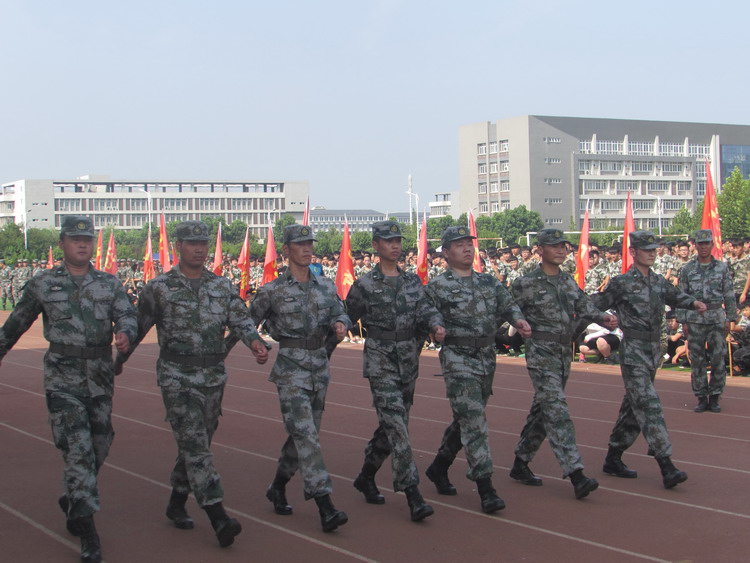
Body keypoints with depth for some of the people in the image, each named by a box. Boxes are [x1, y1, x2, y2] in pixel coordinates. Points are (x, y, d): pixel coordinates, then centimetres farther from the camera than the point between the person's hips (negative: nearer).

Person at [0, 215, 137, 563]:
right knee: (78, 449, -10)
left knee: (99, 446, 10)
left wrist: (125, 333, -26)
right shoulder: (42, 285, 2)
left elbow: (127, 315, -4)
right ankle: (87, 528, -7)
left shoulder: (109, 284, 7)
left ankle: (72, 501, 36)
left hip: (100, 377, 4)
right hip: (63, 376, -3)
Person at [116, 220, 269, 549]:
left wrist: (255, 342, -23)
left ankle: (176, 504, 32)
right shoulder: (159, 287, -4)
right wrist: (119, 360, 13)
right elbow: (138, 326, 5)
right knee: (195, 446, -12)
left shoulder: (222, 286, 7)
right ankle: (219, 519, -18)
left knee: (196, 445, 14)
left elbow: (240, 319, -3)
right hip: (177, 378, -5)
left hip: (214, 377, 5)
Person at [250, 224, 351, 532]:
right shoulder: (272, 291, -3)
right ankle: (326, 508, -18)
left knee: (304, 432, 14)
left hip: (320, 365, 6)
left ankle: (278, 487, 36)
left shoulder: (325, 285, 10)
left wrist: (340, 323, -17)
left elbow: (339, 311, 3)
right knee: (305, 434, -13)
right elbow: (248, 322, 4)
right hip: (291, 367, -6)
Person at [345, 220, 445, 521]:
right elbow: (347, 319, 2)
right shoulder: (365, 285, -5)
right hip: (381, 363, -6)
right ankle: (413, 496, -14)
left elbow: (426, 309, -1)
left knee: (391, 427, 15)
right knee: (397, 427, -13)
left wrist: (436, 325, -21)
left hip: (409, 363, 6)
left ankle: (366, 477, 34)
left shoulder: (412, 280, 10)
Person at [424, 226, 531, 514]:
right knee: (473, 422, -12)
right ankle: (486, 489, -12)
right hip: (458, 361, -6)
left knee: (466, 420, 16)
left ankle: (439, 468, 35)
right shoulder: (437, 287, -4)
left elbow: (507, 304, 2)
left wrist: (518, 319, -16)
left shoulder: (489, 282, 12)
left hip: (487, 360, 6)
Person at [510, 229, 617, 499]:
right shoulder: (526, 283, -7)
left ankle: (520, 464, 27)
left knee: (542, 411, 14)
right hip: (540, 354, -7)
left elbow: (585, 306, 9)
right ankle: (576, 474, -20)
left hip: (564, 354, 7)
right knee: (556, 410, -14)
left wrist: (603, 318, -9)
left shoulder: (569, 281, 12)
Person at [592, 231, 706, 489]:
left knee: (633, 407, 14)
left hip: (654, 351, 7)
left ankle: (613, 458, 25)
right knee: (648, 406, -14)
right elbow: (596, 306, -1)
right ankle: (667, 467, -19)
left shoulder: (659, 282, 13)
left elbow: (675, 296, 6)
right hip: (633, 352, -7)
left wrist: (693, 302, -13)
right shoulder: (621, 283, -6)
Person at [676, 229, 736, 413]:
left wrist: (730, 318, 2)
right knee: (697, 360, 3)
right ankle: (702, 398, 11)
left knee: (719, 359, -2)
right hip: (695, 320, 0)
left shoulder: (722, 267, 5)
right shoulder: (687, 269, 3)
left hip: (717, 318, 0)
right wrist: (683, 321, -1)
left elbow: (729, 295, 7)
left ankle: (714, 397, 9)